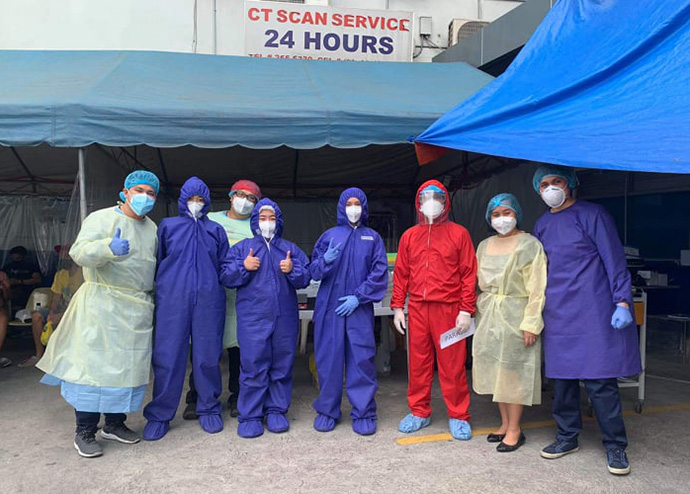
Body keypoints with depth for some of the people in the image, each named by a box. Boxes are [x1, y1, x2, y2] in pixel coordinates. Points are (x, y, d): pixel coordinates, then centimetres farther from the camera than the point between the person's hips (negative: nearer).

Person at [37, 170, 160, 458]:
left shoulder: (152, 228, 16)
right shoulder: (102, 218, -5)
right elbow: (79, 252, -19)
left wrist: (154, 298, 18)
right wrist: (109, 248, -37)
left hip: (138, 309, 7)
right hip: (102, 305, -6)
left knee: (129, 366, 9)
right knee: (94, 365, -4)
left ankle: (114, 424, 23)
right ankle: (84, 433, 6)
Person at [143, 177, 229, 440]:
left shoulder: (216, 230, 15)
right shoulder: (167, 226, 12)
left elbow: (224, 267, 14)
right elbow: (156, 262, 13)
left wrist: (215, 289, 4)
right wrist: (162, 290, 6)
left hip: (208, 299, 1)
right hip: (172, 299, -1)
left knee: (208, 356, 4)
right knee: (167, 357, -1)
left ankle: (209, 410, 18)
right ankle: (159, 415, 12)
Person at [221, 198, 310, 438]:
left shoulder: (291, 249, 12)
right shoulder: (242, 247, 9)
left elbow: (305, 278, 8)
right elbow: (225, 277, 4)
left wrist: (293, 270, -11)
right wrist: (243, 267, -12)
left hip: (285, 317, 2)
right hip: (253, 317, -2)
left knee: (282, 366, 7)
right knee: (253, 366, -2)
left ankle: (277, 410, 20)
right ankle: (250, 416, 9)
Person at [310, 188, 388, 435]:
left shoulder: (373, 238, 9)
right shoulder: (330, 235, 9)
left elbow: (380, 273, 1)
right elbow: (315, 272, 5)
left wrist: (358, 297, -11)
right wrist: (326, 260, -17)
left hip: (359, 308, 0)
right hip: (330, 306, 1)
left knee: (362, 358, -2)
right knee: (329, 358, 3)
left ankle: (364, 413, 9)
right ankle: (327, 410, 17)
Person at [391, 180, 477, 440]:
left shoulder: (458, 233, 3)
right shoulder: (409, 236, 12)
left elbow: (469, 274, -1)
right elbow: (401, 273, 12)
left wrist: (466, 310, -7)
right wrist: (397, 307, 5)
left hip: (448, 309, -3)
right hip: (417, 309, 3)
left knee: (452, 364, 1)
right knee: (418, 362, 8)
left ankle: (458, 416, 15)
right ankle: (419, 412, 22)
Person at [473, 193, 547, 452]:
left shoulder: (530, 245, -5)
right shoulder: (485, 246, 13)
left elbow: (537, 288, -11)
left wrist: (531, 323, -16)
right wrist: (479, 313, 11)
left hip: (515, 314, -6)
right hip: (488, 315, 6)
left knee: (513, 370, -2)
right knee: (495, 369, 10)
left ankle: (515, 430, 9)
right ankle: (505, 423, 23)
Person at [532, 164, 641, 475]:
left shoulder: (591, 214, -2)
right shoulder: (542, 225, 14)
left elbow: (614, 260, -5)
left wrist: (622, 302, -13)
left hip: (593, 311, -5)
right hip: (558, 315, 5)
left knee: (599, 380, -4)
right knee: (561, 376, 9)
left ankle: (615, 446, 11)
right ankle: (567, 437, 24)